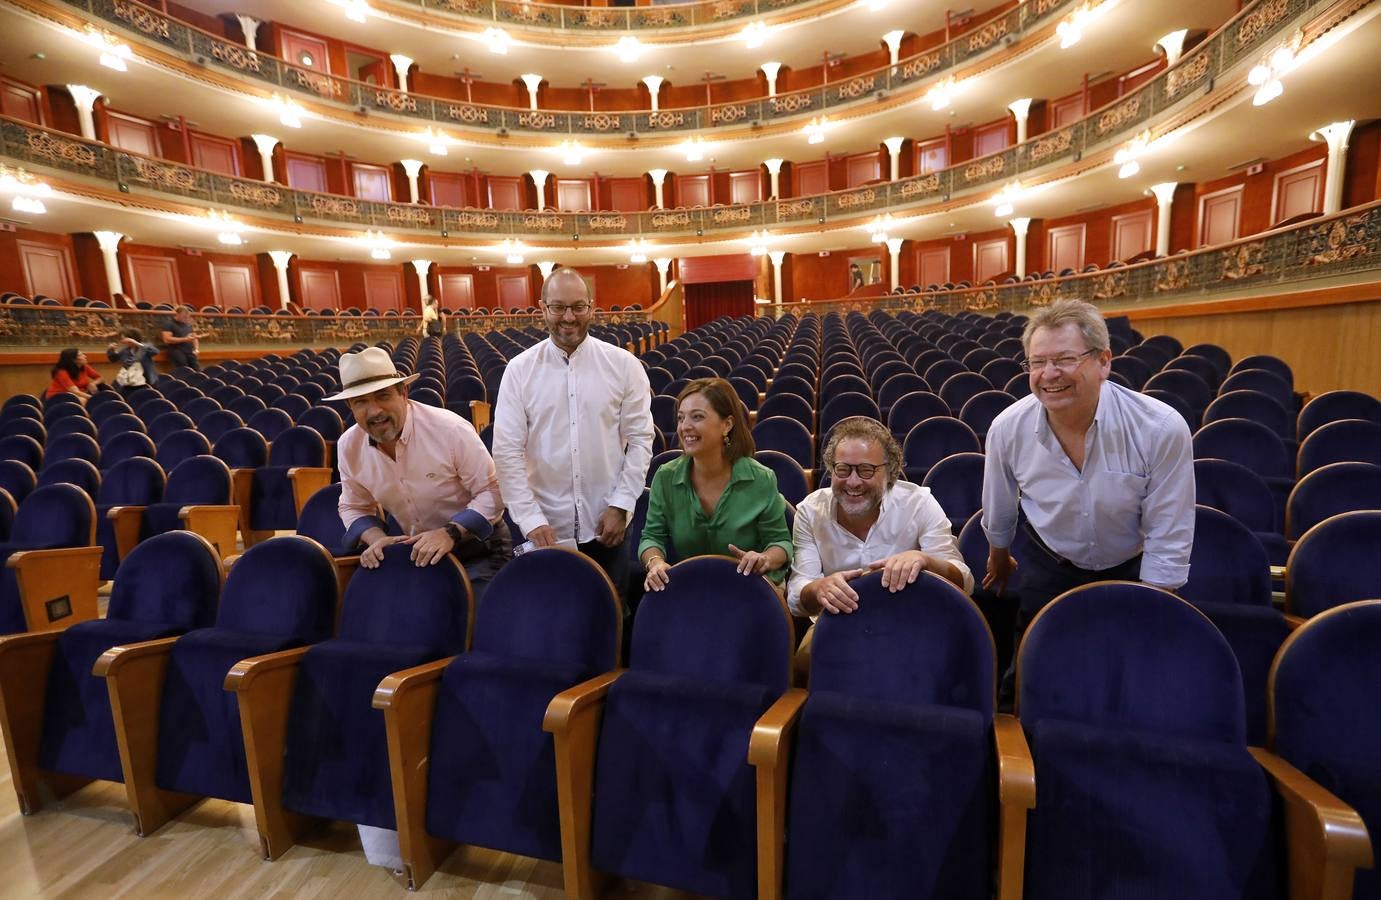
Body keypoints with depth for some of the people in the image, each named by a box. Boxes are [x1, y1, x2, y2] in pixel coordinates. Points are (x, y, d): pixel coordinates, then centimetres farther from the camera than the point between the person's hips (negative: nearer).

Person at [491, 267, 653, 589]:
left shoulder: (624, 365, -3)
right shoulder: (520, 369, -3)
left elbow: (640, 439, -2)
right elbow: (507, 450, -5)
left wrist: (620, 506, -8)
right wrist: (531, 519, -12)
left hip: (605, 524, 0)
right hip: (546, 527, 0)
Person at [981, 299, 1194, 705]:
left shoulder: (1162, 429, -28)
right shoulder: (1008, 428, -22)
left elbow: (1168, 539, -18)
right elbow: (998, 512, -2)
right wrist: (999, 562, 15)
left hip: (1132, 571, -1)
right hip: (1048, 570, 1)